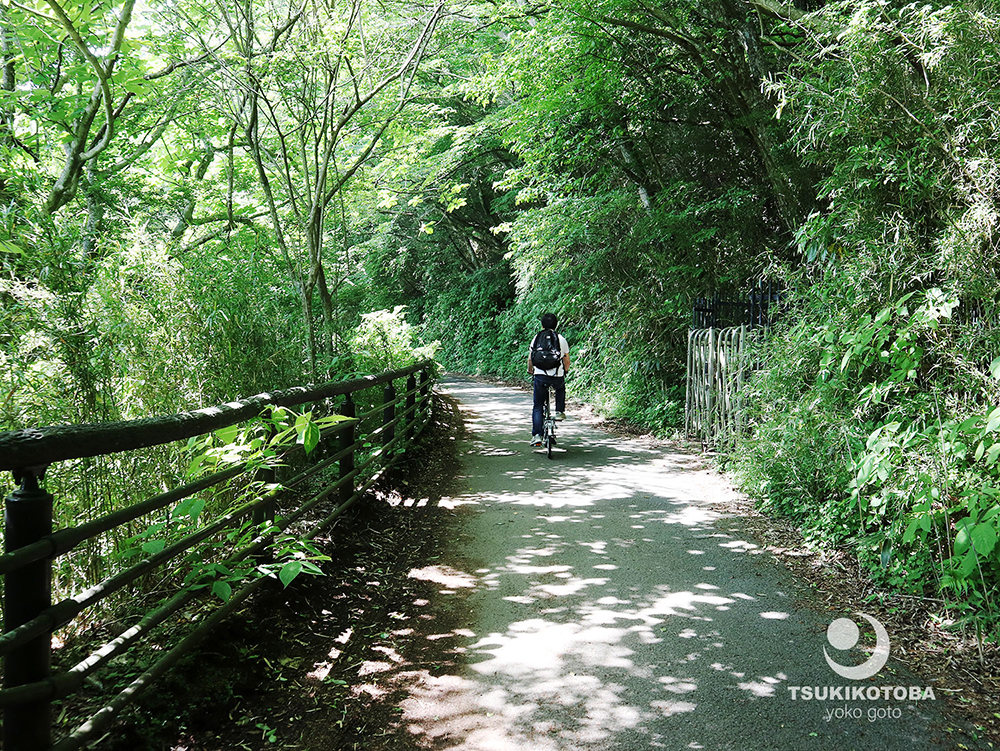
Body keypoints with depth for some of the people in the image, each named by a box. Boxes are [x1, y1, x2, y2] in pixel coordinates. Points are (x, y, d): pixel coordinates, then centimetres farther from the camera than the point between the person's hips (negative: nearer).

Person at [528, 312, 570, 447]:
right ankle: (560, 412, 24)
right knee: (560, 389, 37)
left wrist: (530, 371, 30)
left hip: (540, 376, 0)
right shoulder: (561, 339, 7)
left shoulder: (537, 337, 7)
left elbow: (530, 359, 12)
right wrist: (565, 372, 33)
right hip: (558, 377, 0)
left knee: (537, 407, 9)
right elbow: (567, 360, 14)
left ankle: (536, 435, 0)